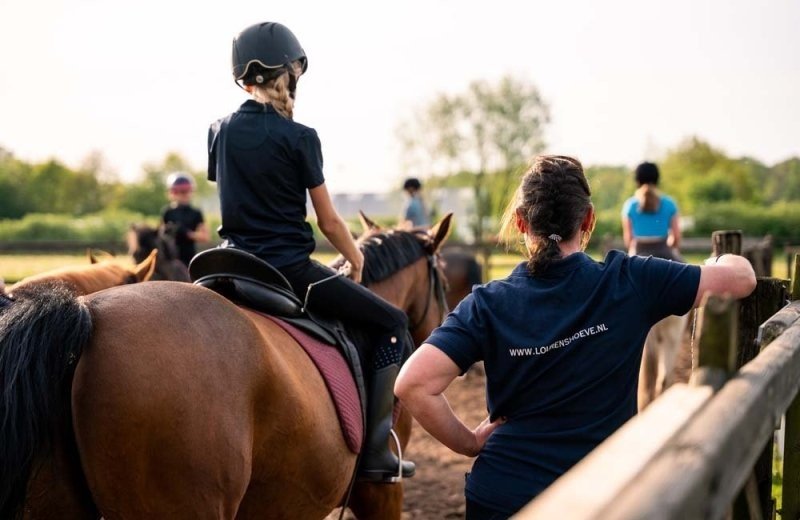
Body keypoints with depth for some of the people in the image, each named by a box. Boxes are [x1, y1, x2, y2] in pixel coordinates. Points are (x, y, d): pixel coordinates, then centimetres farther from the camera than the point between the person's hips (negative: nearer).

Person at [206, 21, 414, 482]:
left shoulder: (221, 132, 7)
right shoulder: (299, 137, -10)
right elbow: (329, 222, -5)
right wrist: (357, 261, 13)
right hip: (290, 268, -6)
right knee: (392, 323, 6)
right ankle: (376, 452, 1)